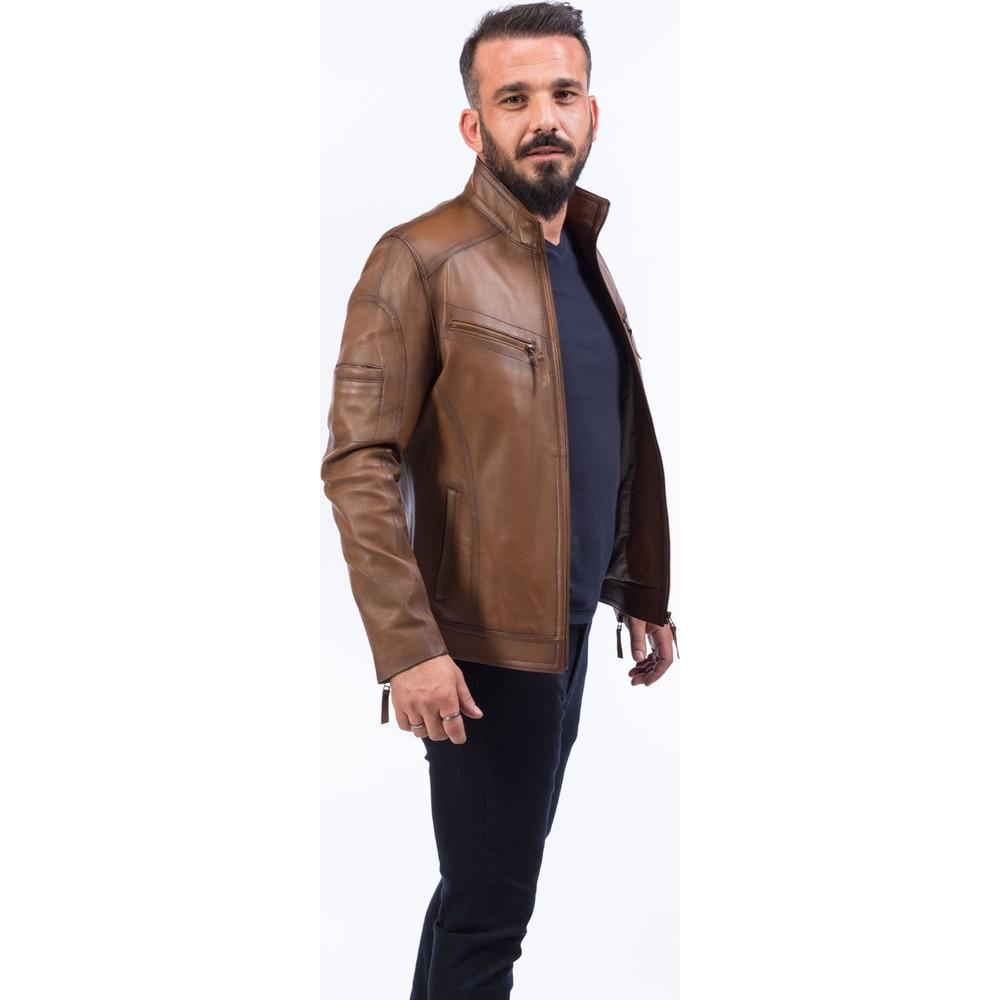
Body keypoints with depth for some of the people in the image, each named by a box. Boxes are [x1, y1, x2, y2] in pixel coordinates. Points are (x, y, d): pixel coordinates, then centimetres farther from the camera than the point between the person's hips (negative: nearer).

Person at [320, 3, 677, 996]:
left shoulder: (586, 258, 12)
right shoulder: (421, 259, -12)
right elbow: (359, 464, -18)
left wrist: (645, 597, 14)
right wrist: (407, 646, -24)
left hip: (568, 634, 7)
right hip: (484, 646, -7)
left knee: (488, 880, 17)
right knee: (489, 909, 1)